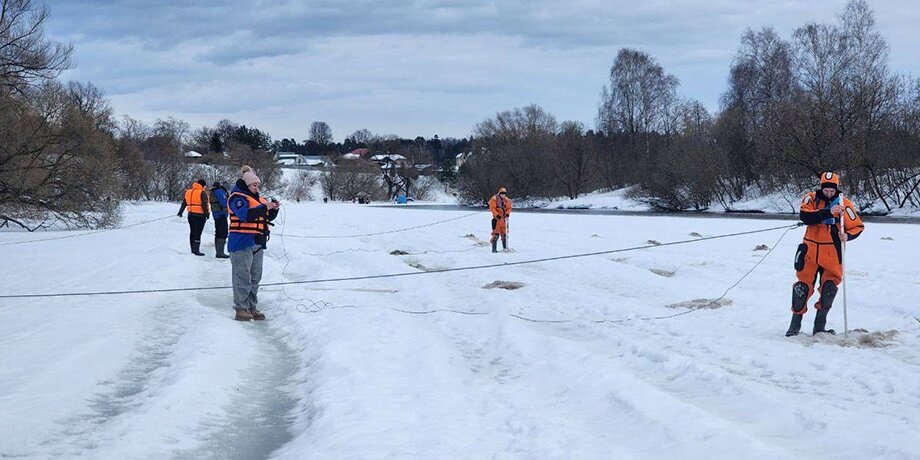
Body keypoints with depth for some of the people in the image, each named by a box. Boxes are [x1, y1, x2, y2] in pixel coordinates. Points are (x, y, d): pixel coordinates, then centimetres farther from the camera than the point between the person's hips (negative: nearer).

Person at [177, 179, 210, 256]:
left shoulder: (188, 192, 12)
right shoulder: (202, 193, -10)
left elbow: (184, 203, 19)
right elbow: (204, 204, -17)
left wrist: (180, 212, 27)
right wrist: (207, 213, -11)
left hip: (191, 214, 7)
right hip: (200, 215, -7)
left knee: (192, 232, 15)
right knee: (198, 233, -6)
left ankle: (193, 249, 22)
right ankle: (196, 250, -9)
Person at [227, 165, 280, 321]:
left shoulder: (259, 199, 18)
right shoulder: (237, 197, -9)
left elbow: (269, 217, 20)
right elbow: (245, 215, -24)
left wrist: (273, 208, 0)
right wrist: (264, 207, -25)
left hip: (257, 244, 9)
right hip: (242, 243, -9)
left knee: (255, 278, 11)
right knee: (243, 277, -8)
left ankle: (252, 307, 18)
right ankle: (241, 308, -5)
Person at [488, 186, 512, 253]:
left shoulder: (506, 200, 7)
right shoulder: (494, 199, -9)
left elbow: (509, 208, 9)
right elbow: (492, 208, -14)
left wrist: (507, 214, -10)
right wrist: (497, 215, -23)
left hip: (504, 218, 5)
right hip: (496, 218, -5)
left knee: (504, 233, 10)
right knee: (496, 233, -9)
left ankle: (505, 247, 19)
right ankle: (494, 249, -8)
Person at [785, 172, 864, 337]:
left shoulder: (844, 204, -3)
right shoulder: (811, 199, -3)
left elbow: (857, 226, 2)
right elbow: (805, 216, -21)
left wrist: (847, 235, -19)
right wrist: (828, 212, -30)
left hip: (832, 253, 0)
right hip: (811, 250, 0)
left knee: (829, 287, -7)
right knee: (803, 286, 1)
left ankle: (819, 326, 5)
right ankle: (795, 324, 15)